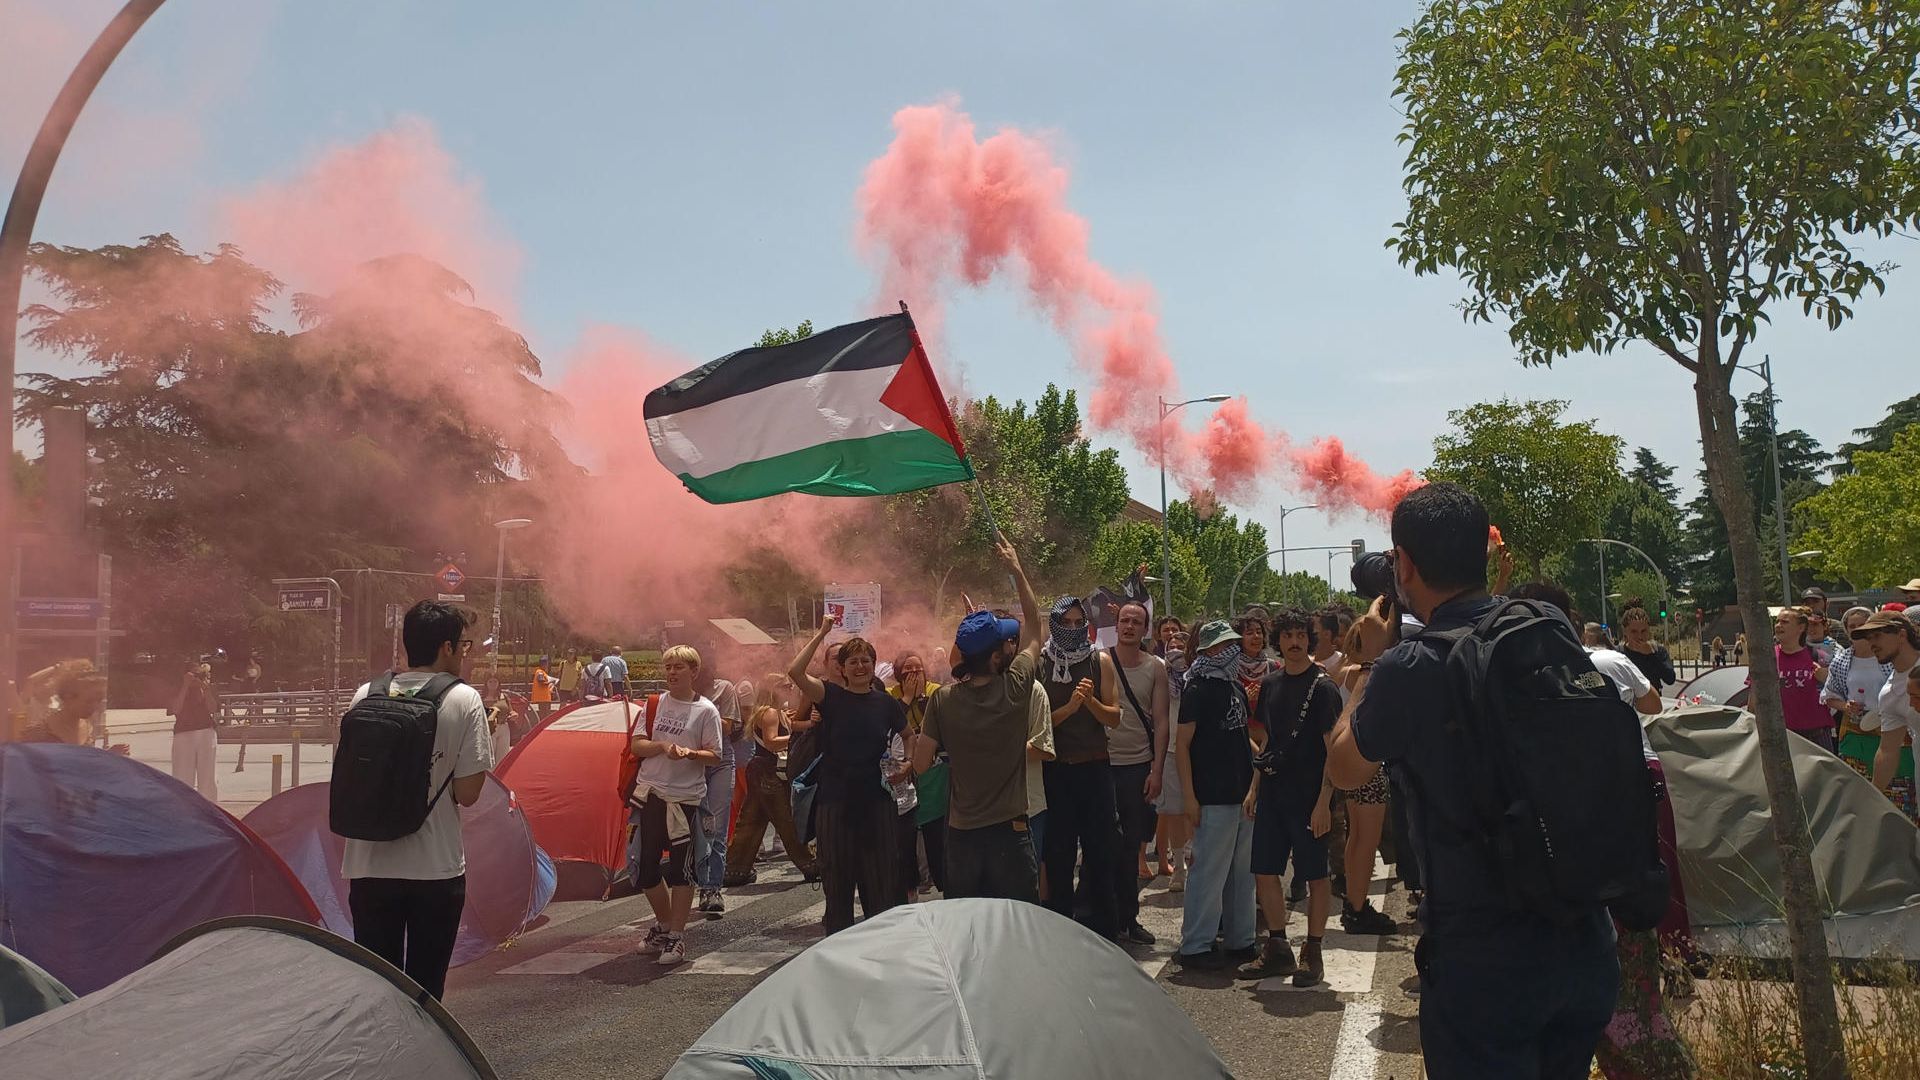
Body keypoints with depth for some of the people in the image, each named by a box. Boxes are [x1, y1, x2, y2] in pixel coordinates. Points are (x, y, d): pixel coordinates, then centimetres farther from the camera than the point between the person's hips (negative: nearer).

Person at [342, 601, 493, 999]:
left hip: (370, 867, 3)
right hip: (437, 869, -3)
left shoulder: (366, 696, 3)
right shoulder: (464, 700, -8)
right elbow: (467, 793, -9)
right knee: (424, 987, 8)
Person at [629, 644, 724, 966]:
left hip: (685, 797, -4)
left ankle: (676, 936, 9)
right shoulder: (654, 704, 8)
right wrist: (662, 747, -14)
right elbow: (637, 745, 4)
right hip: (650, 794, 4)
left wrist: (690, 753, -23)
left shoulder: (705, 710, -4)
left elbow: (714, 757, -5)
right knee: (644, 867, 9)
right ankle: (664, 925, 30)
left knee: (680, 868, -2)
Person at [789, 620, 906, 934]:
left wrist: (909, 765, 4)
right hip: (835, 799, -1)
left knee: (881, 875, 6)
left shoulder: (886, 703, 5)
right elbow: (795, 671, -18)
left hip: (876, 800, 1)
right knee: (837, 874, 7)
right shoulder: (831, 696, -1)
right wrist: (820, 634, -14)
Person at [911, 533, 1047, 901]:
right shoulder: (1016, 688, -10)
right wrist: (1017, 569, 15)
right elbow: (1034, 627, 6)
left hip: (961, 834, 2)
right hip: (1009, 831, -2)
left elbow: (921, 764, -3)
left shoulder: (943, 699, -8)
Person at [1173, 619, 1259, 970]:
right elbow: (1182, 744, -12)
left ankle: (1240, 940, 24)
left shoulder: (1236, 688, 14)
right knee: (1209, 871, -5)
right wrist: (1190, 797, -17)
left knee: (1242, 871, 13)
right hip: (1213, 796, -8)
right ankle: (1194, 946, 3)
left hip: (1243, 793, 8)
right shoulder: (1198, 689, -9)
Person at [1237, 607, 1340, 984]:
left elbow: (1334, 749, -11)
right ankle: (1278, 950, 20)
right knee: (1264, 871, 8)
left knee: (1315, 875, 3)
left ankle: (1312, 953, 14)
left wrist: (1324, 801, -17)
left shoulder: (1322, 687, -8)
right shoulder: (1270, 684, 11)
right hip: (1272, 792, 6)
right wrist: (1254, 788, 13)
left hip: (1308, 795, -6)